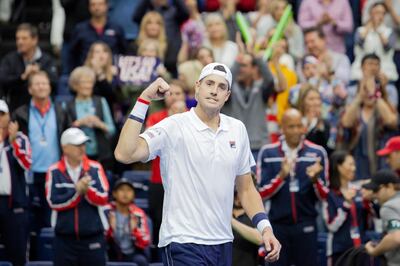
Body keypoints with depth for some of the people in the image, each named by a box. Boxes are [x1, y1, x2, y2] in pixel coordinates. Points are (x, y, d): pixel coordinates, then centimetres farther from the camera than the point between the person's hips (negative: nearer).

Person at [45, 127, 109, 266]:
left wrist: (87, 189, -22)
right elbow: (54, 202, -10)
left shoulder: (95, 168, 1)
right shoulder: (54, 171, -2)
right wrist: (77, 191, -16)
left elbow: (103, 198, -6)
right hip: (65, 239, 0)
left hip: (92, 238, 1)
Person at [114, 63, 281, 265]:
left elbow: (246, 188, 17)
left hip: (223, 244, 6)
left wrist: (265, 227, 5)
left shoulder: (237, 129, 10)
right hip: (183, 244, -6)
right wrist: (144, 100, -19)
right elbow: (124, 154, -20)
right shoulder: (173, 127, -7)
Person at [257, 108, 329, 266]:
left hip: (306, 225, 0)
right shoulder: (267, 153, 0)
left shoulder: (317, 153, 0)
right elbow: (262, 193, -3)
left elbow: (323, 196, 1)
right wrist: (281, 176, -19)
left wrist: (315, 179, -20)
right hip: (278, 224, 0)